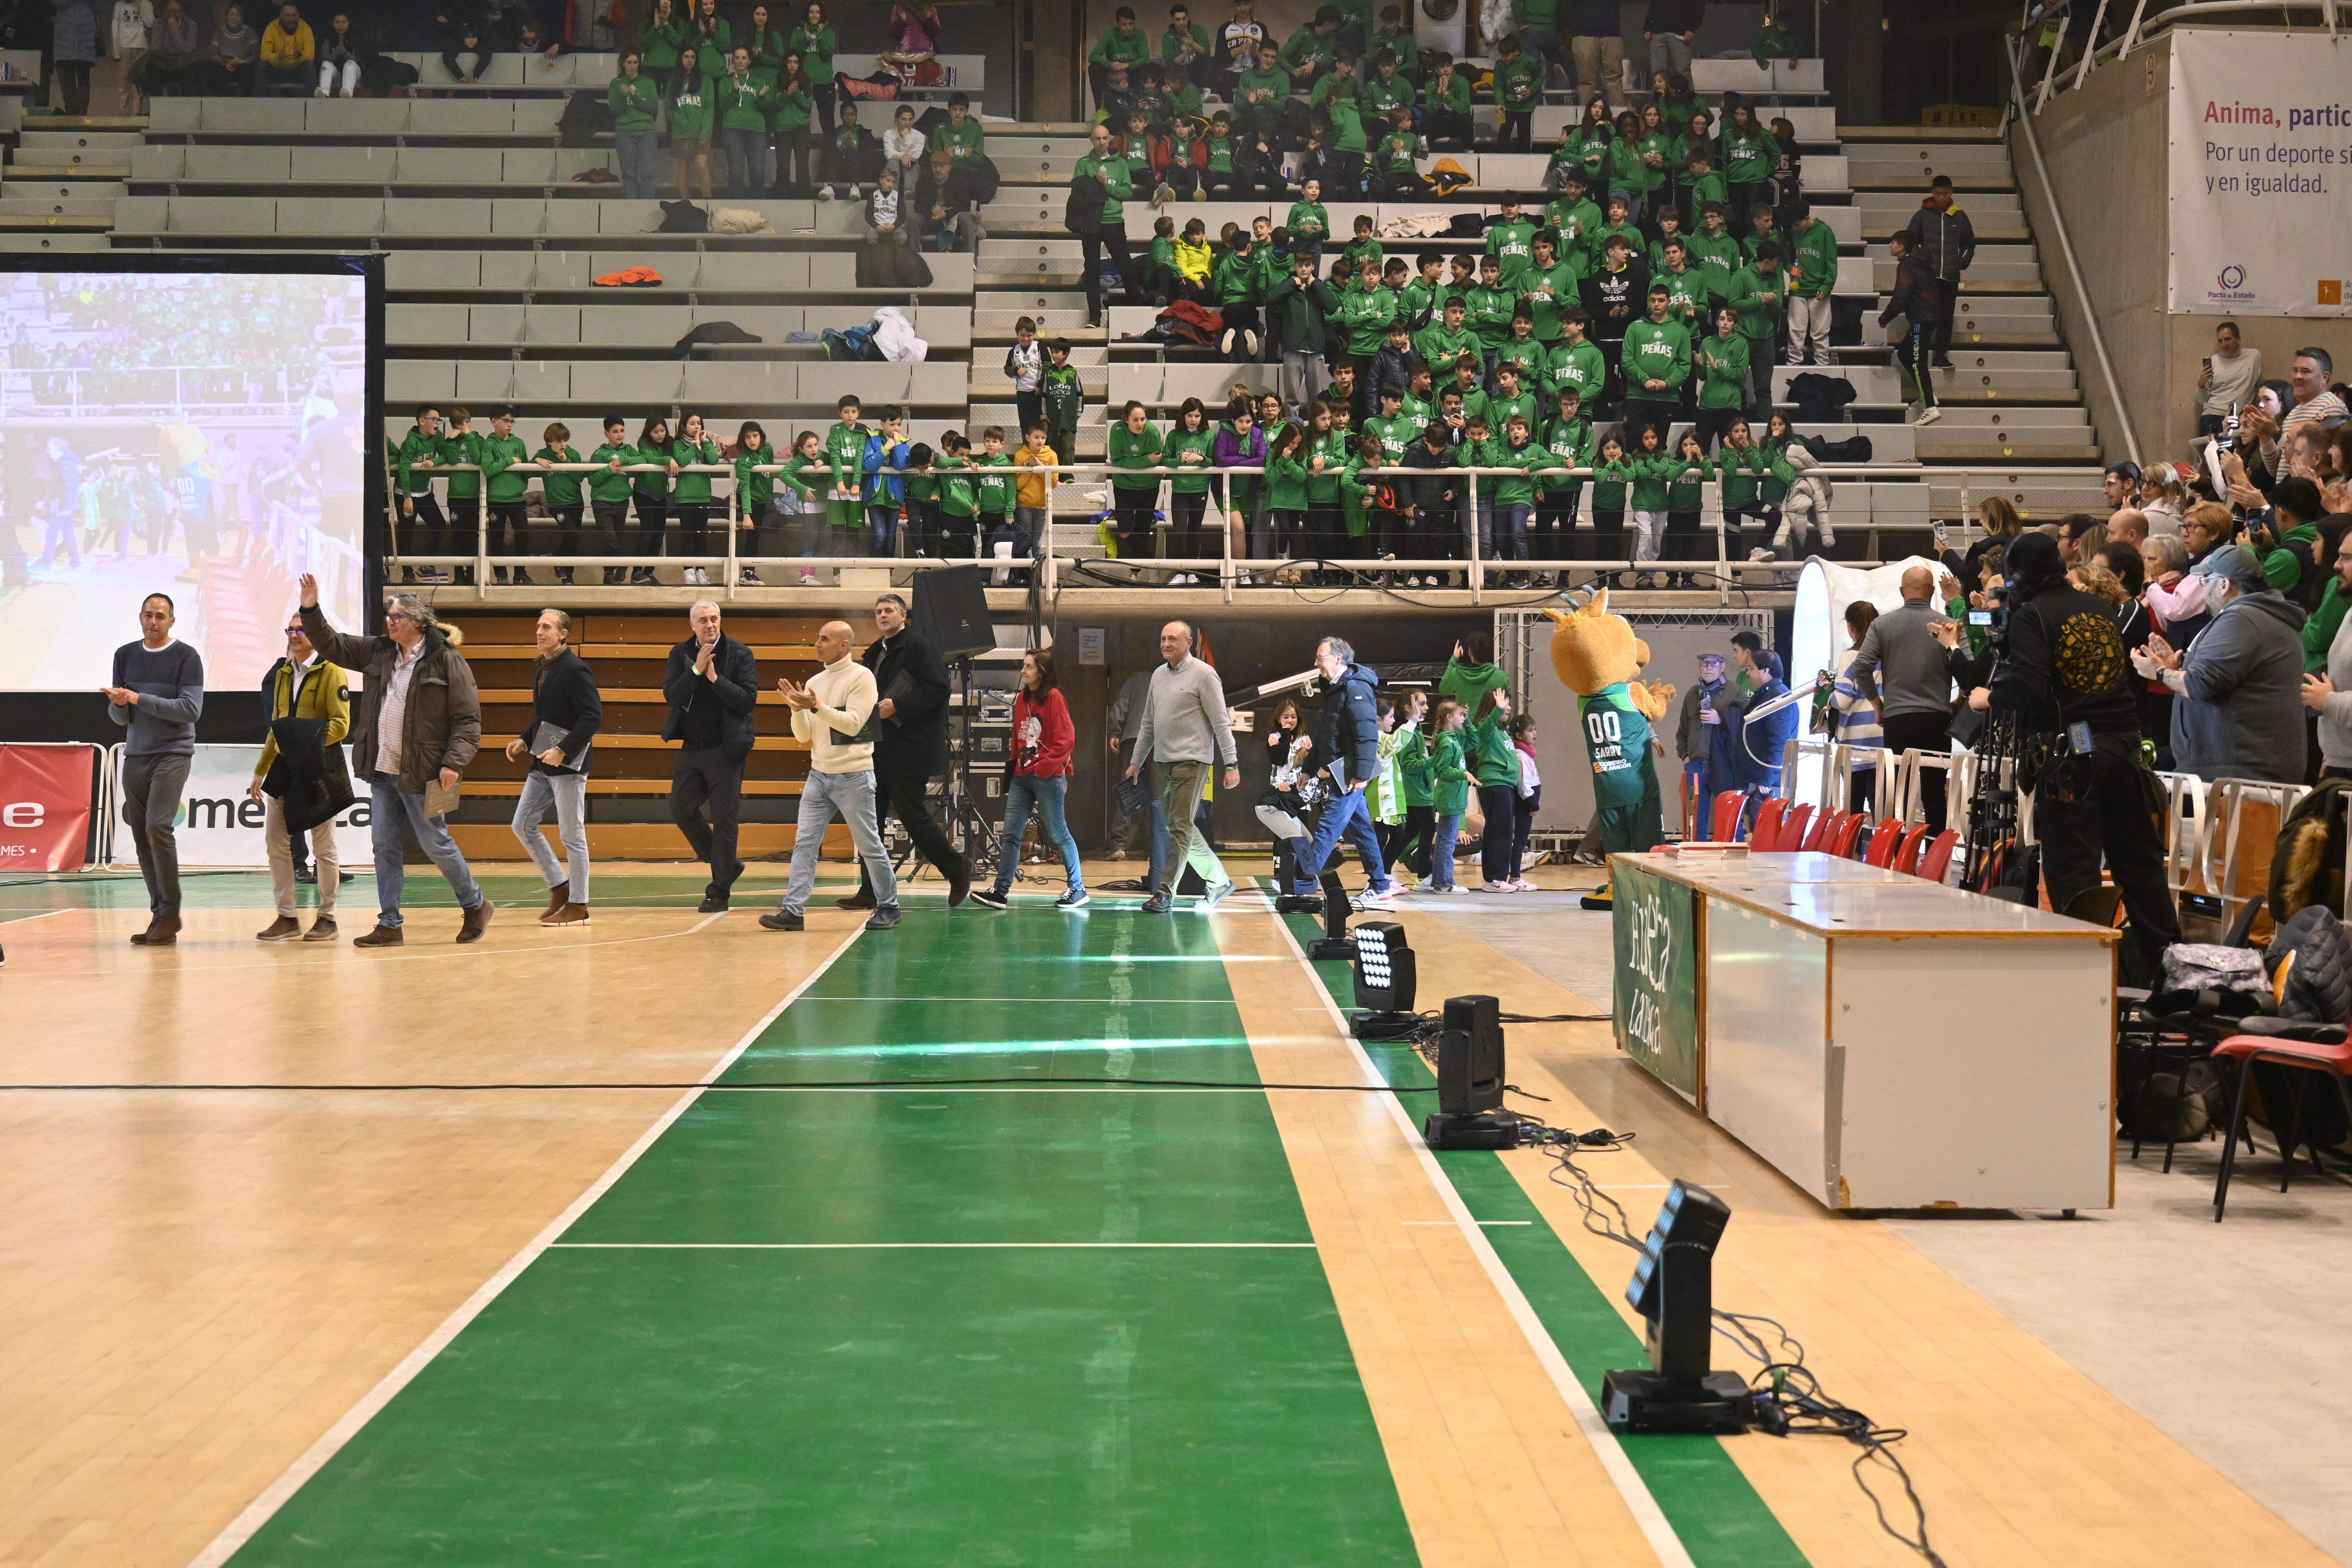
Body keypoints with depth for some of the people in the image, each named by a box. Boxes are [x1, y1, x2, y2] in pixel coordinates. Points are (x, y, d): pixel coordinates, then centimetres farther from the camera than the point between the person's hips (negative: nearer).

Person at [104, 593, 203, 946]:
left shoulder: (186, 657, -3)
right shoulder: (125, 656, 11)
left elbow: (191, 709, -12)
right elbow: (119, 717, 13)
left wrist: (139, 698, -15)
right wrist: (119, 703, -10)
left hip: (173, 754, -5)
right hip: (135, 755, 5)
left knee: (158, 827, -18)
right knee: (141, 836, 2)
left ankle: (170, 912, -10)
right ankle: (160, 916, 7)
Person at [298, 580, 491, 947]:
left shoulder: (447, 661, -8)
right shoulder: (377, 653, 11)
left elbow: (468, 719, -10)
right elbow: (331, 645, 18)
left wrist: (454, 762, -19)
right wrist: (311, 610, 4)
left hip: (421, 775, -6)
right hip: (382, 770, 6)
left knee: (435, 843, 1)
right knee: (385, 846, 5)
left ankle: (476, 906, 20)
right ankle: (390, 925, 10)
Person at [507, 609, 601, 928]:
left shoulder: (575, 670, -14)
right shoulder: (542, 668, 13)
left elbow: (592, 717, -20)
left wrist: (563, 750, -26)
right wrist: (525, 741, 11)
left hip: (568, 763, -9)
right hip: (543, 762, 9)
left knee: (572, 835, -2)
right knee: (523, 825, 9)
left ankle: (577, 905, 6)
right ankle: (559, 886, 20)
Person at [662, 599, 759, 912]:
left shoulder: (740, 654, -5)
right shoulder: (681, 654, 5)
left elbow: (749, 699, -14)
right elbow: (671, 695, -7)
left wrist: (715, 677, -20)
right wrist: (696, 670, -18)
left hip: (726, 749, -5)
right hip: (691, 749, 5)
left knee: (724, 820, -2)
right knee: (681, 811, 6)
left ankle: (718, 892, 5)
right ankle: (726, 865, 24)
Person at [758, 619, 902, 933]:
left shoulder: (861, 677, -8)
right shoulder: (815, 682, 10)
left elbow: (853, 724, -17)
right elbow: (804, 736, 10)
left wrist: (816, 707, -23)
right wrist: (797, 709, -7)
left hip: (853, 776, -6)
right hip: (819, 774, 6)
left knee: (869, 846, 3)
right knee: (804, 843, -2)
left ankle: (888, 907, 16)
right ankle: (793, 910, -4)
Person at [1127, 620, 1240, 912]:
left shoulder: (1203, 674, -6)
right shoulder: (1159, 675, 14)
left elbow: (1222, 722, -8)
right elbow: (1148, 723, 22)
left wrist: (1231, 764, -13)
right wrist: (1136, 761, 22)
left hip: (1192, 760, -8)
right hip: (1164, 760, 8)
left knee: (1181, 828, -9)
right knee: (1175, 825, 11)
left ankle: (1165, 893, -9)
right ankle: (1219, 880, 23)